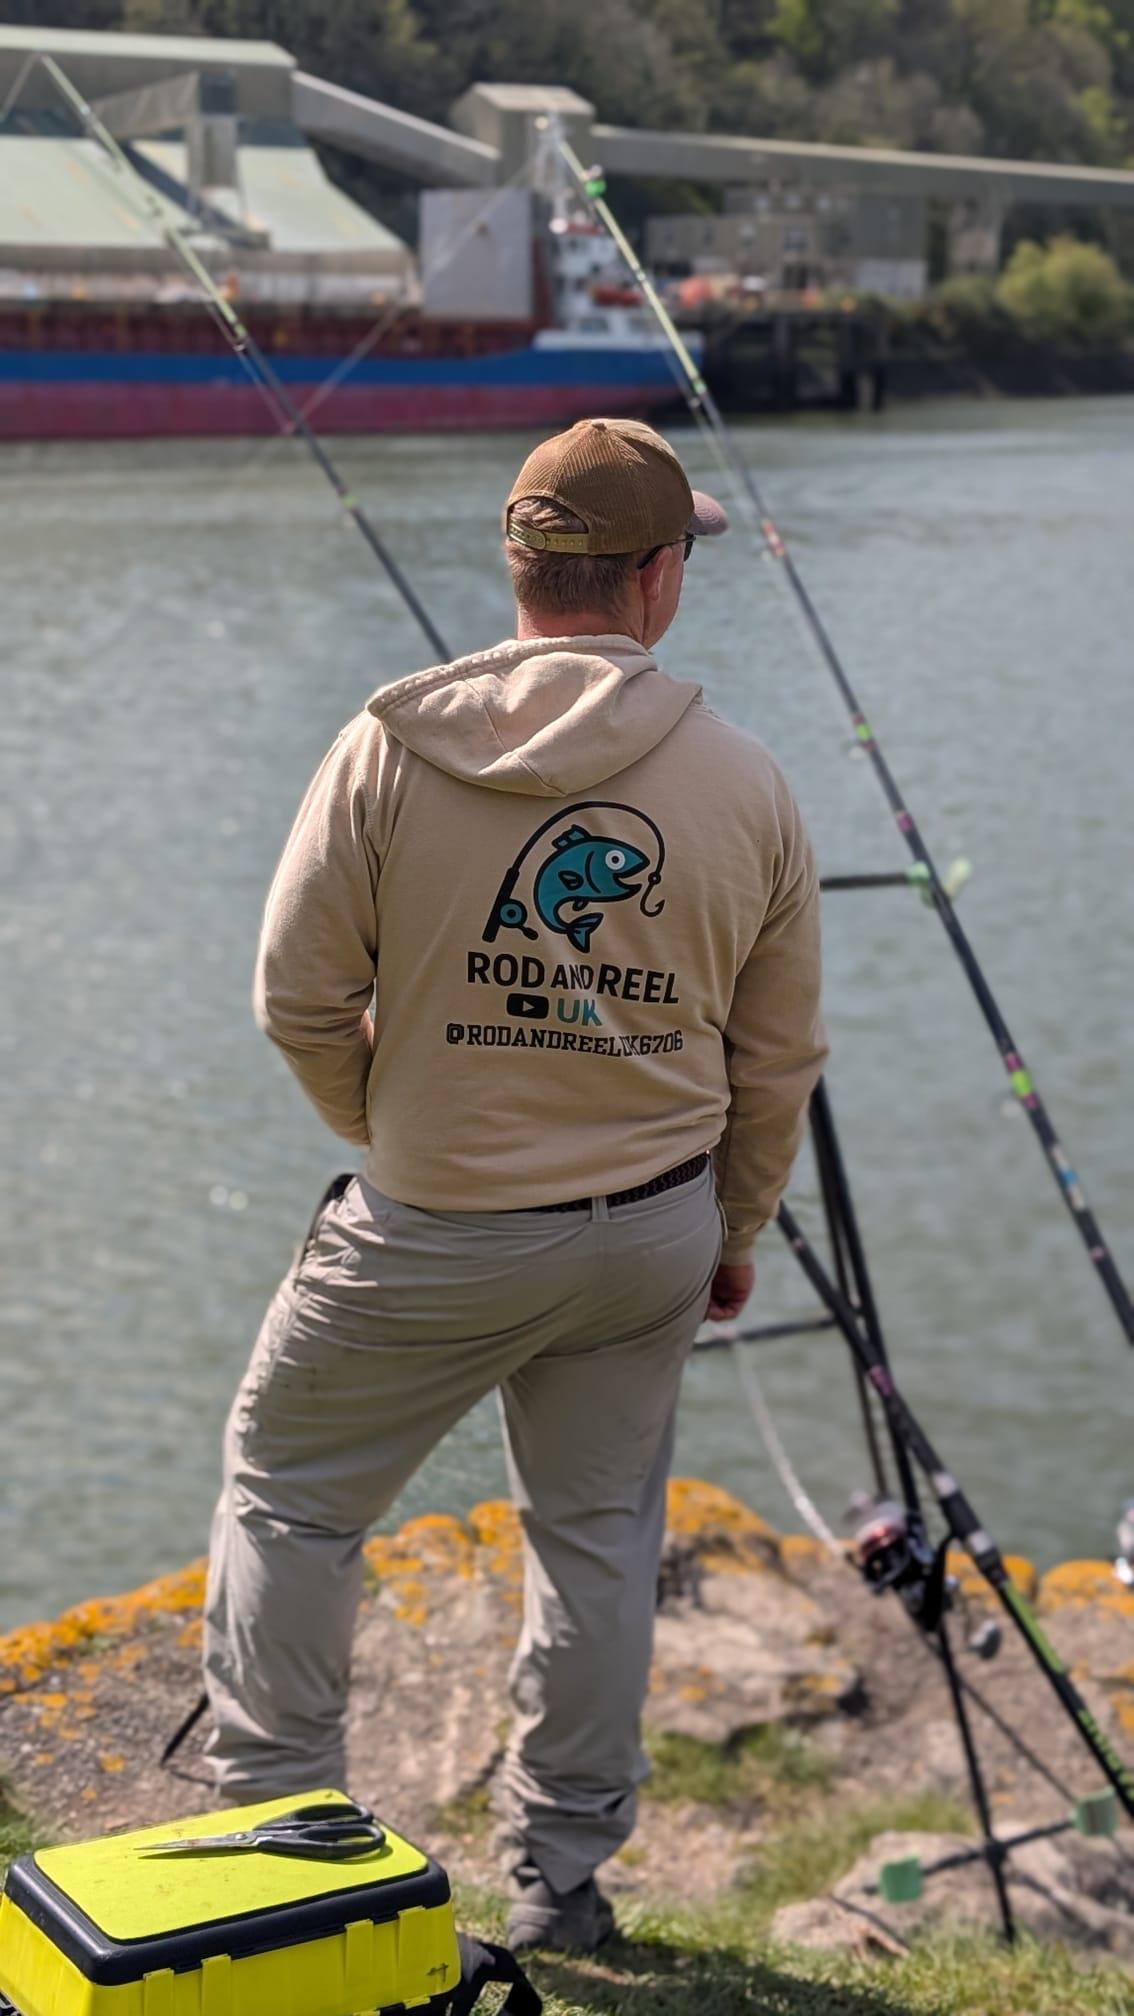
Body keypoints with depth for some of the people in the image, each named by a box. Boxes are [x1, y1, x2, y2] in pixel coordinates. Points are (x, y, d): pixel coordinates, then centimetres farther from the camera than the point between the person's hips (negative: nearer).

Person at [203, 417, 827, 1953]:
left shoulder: (394, 746, -13)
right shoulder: (748, 788, -5)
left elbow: (301, 994, -9)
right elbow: (779, 1058, 3)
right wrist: (736, 1232, 18)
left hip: (431, 1236, -2)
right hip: (653, 1233, 3)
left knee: (285, 1490, 16)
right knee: (598, 1532, 17)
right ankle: (563, 1878, 27)